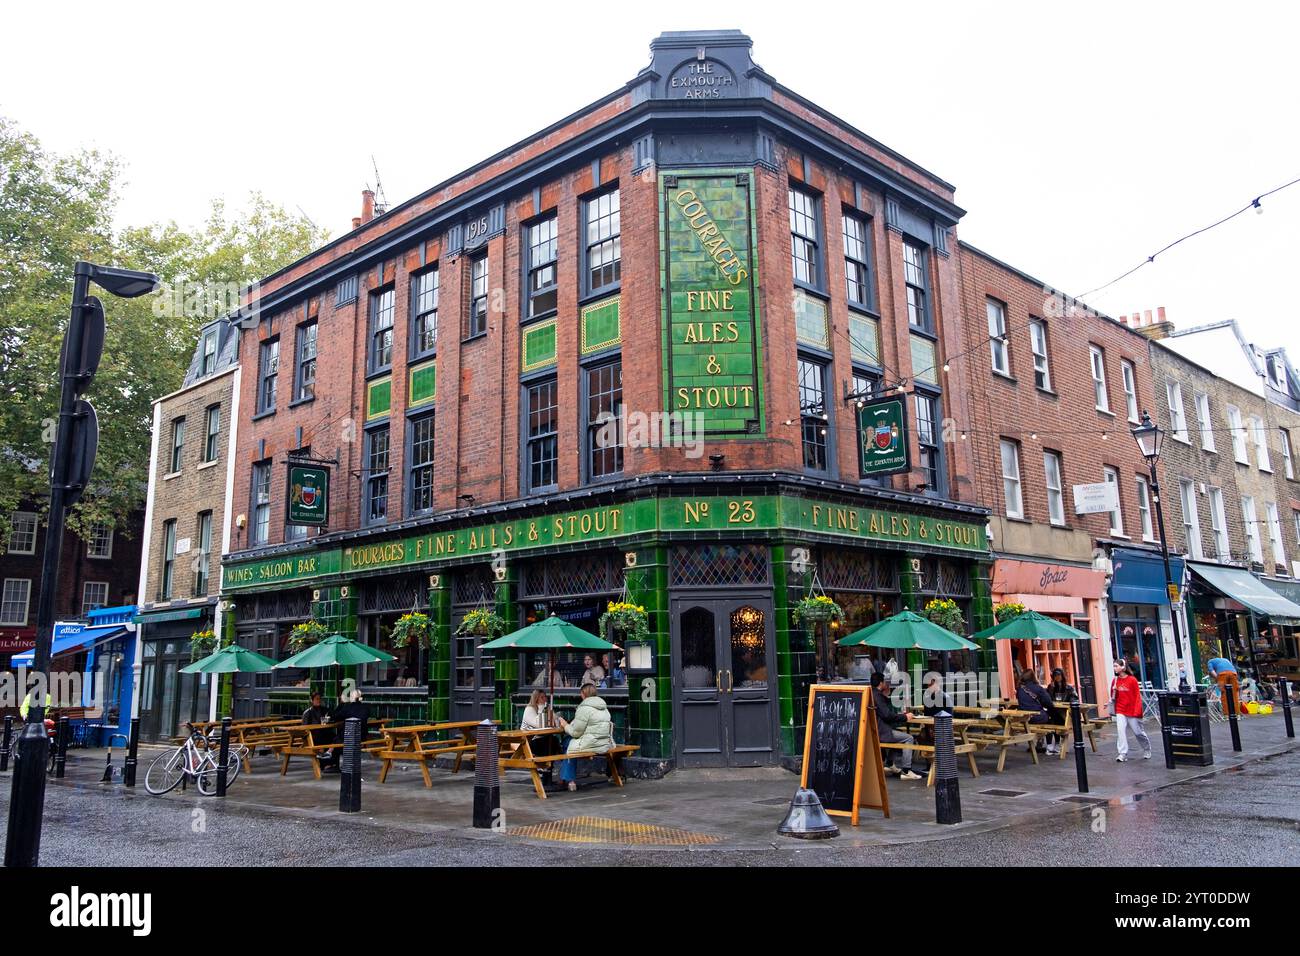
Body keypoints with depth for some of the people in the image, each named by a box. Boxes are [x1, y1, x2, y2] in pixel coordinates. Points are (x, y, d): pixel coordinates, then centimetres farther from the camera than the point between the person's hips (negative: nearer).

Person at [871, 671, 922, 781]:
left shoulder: (872, 694, 15)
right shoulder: (877, 696, -16)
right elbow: (887, 715, -20)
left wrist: (900, 715, 15)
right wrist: (905, 717, -7)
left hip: (876, 730, 11)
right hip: (879, 733, -11)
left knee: (902, 733, 28)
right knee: (908, 738, -9)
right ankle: (905, 771, -11)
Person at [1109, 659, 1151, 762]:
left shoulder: (1132, 680, -10)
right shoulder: (1115, 681, 4)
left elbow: (1138, 696, -9)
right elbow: (1113, 697, 12)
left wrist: (1137, 711, -14)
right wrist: (1114, 691, -10)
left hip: (1132, 711, -3)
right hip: (1120, 711, 3)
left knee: (1138, 732, 8)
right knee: (1120, 731, -9)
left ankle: (1147, 750, 32)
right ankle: (1123, 753, -6)